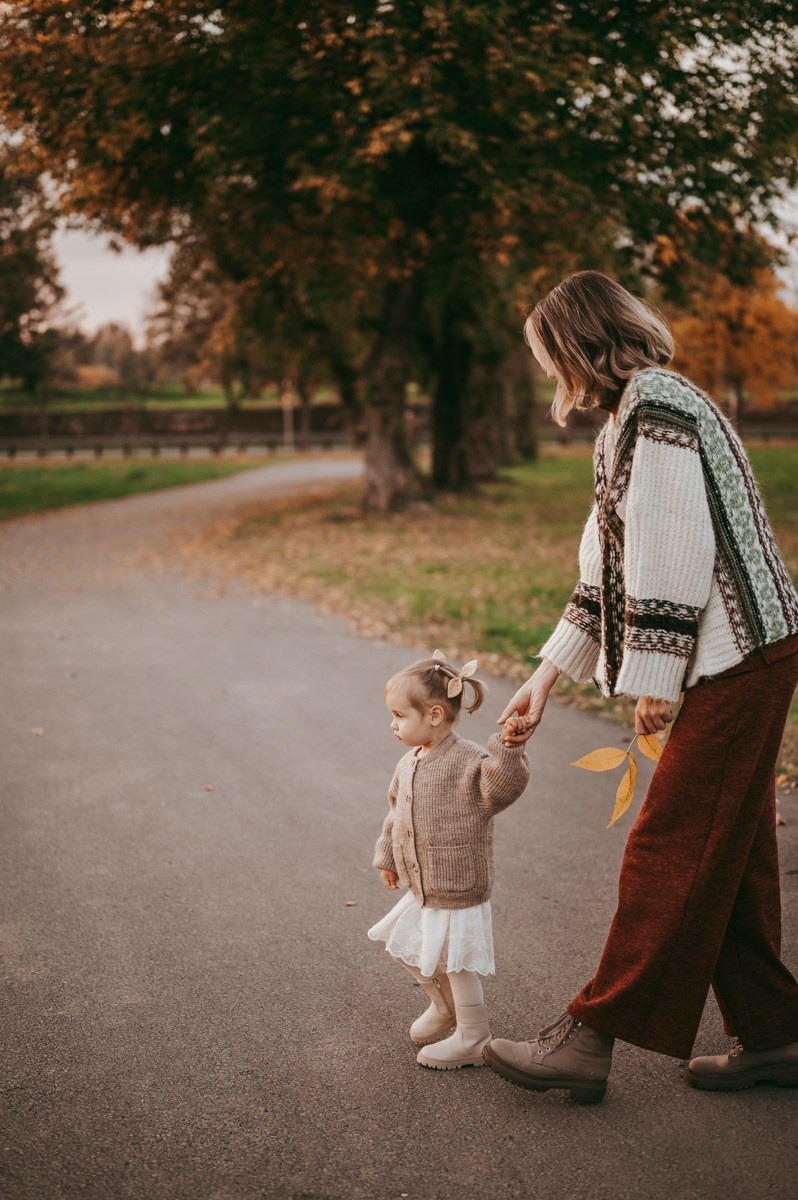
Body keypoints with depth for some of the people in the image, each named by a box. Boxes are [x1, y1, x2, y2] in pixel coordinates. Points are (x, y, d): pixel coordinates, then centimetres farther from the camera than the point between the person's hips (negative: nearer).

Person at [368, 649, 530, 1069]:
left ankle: (472, 1041, 20)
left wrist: (509, 748, -47)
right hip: (421, 888, 9)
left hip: (459, 893, -8)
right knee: (406, 948, 21)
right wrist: (387, 857, 25)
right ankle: (443, 1007, 45)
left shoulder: (470, 762, -19)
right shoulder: (408, 764, 5)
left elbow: (505, 786, -33)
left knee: (456, 965, 1)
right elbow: (396, 814, 18)